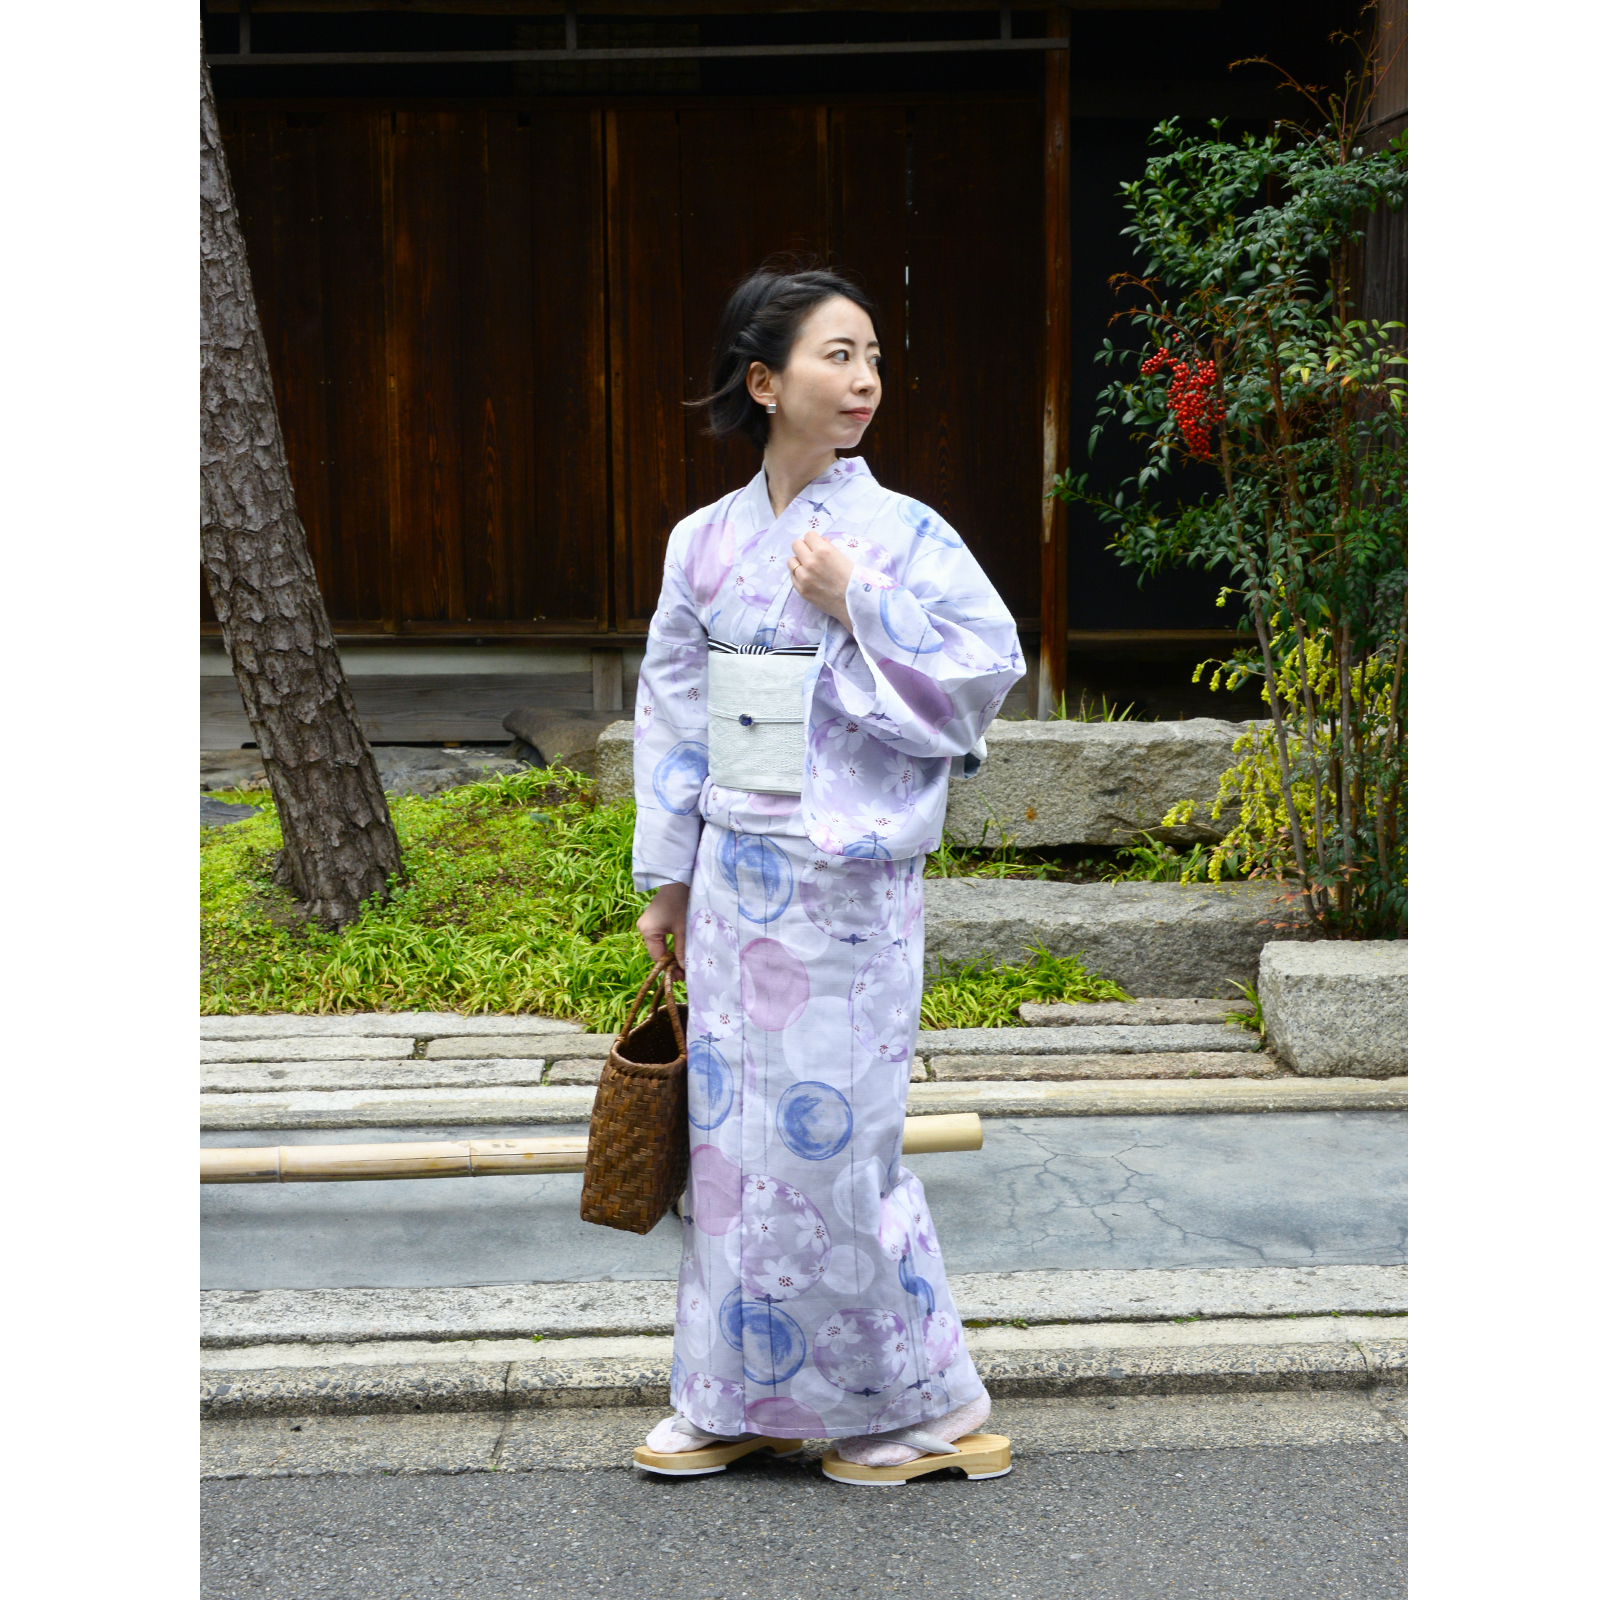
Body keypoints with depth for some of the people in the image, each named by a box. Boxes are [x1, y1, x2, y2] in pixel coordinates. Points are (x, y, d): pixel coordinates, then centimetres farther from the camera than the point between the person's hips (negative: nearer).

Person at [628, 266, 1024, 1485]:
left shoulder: (903, 533, -5)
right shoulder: (705, 542, 6)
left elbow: (990, 666, -12)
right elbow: (673, 710, 11)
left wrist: (860, 603, -16)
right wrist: (667, 876, 12)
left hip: (848, 884, -4)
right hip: (738, 875, 5)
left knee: (833, 1140, 0)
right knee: (738, 1131, 11)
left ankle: (926, 1406, 18)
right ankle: (740, 1398, 26)